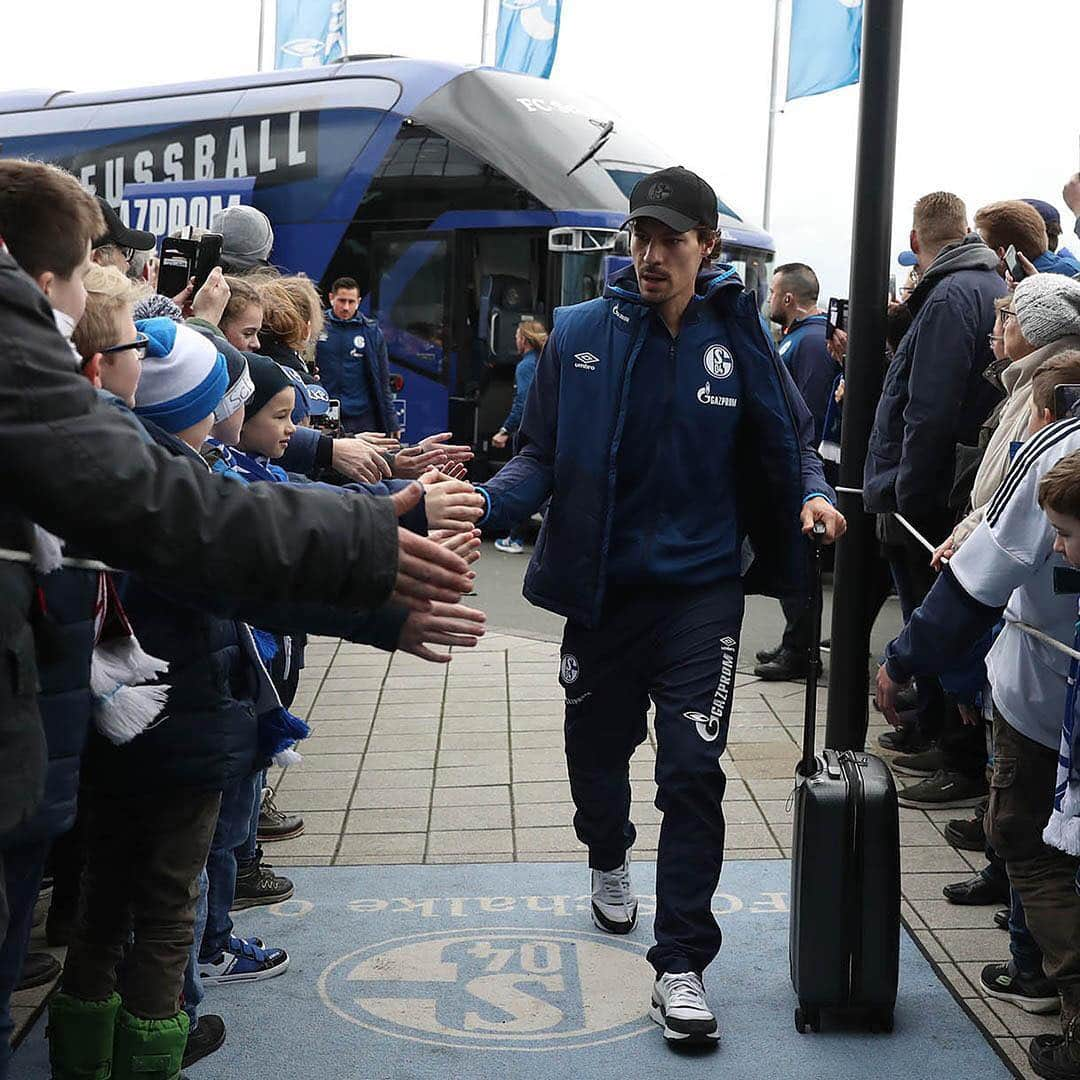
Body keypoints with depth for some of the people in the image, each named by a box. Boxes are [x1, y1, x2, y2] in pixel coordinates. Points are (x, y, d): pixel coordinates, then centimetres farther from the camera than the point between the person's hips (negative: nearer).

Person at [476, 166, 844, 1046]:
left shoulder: (738, 337, -4)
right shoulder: (581, 334, -5)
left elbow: (791, 440, 6)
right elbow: (541, 456, -3)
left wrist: (813, 495, -15)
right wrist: (488, 502, -23)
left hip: (701, 587, -1)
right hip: (602, 585, 1)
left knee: (693, 771, -6)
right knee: (598, 743, 18)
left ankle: (681, 966, 3)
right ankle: (609, 861, 51)